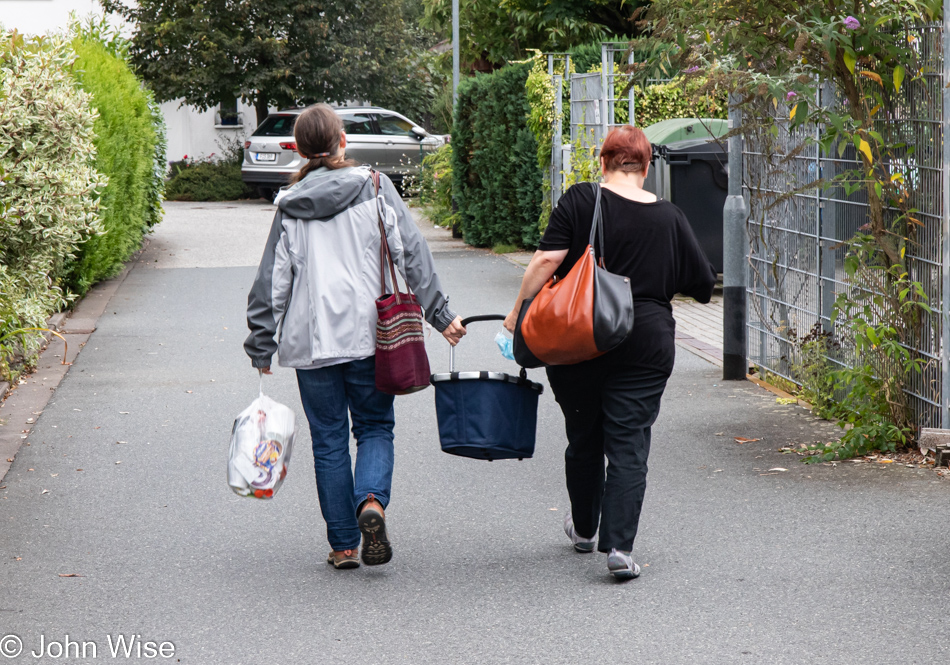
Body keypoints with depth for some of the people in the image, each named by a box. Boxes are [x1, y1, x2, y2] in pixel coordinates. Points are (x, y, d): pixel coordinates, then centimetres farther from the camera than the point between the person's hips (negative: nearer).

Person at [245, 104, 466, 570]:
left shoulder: (290, 206, 4)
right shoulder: (374, 188, 0)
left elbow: (273, 280, 4)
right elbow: (411, 254, -4)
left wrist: (261, 346, 10)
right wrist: (440, 314, 0)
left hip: (312, 340, 1)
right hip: (369, 334, -1)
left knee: (328, 440, 9)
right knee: (375, 427, 11)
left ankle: (343, 543, 9)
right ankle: (372, 501, -17)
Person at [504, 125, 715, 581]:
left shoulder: (580, 201, -3)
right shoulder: (669, 218, 3)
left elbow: (548, 258, -12)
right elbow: (703, 285, 8)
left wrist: (519, 311, -4)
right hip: (644, 347, 0)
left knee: (584, 438, 17)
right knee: (628, 445, 1)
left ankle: (583, 528, 35)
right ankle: (619, 547, -10)